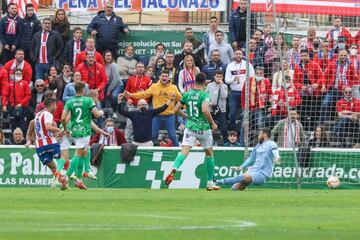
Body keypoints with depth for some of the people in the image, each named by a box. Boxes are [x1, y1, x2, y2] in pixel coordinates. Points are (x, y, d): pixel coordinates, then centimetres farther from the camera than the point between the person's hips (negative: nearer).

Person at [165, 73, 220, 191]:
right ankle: (210, 182, 21)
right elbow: (205, 111, -26)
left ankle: (174, 170, -39)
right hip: (203, 128, -3)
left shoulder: (187, 94, 4)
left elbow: (176, 109, 8)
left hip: (190, 127, 3)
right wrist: (213, 123, -12)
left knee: (184, 151, -10)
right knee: (209, 154, 16)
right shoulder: (204, 95, -11)